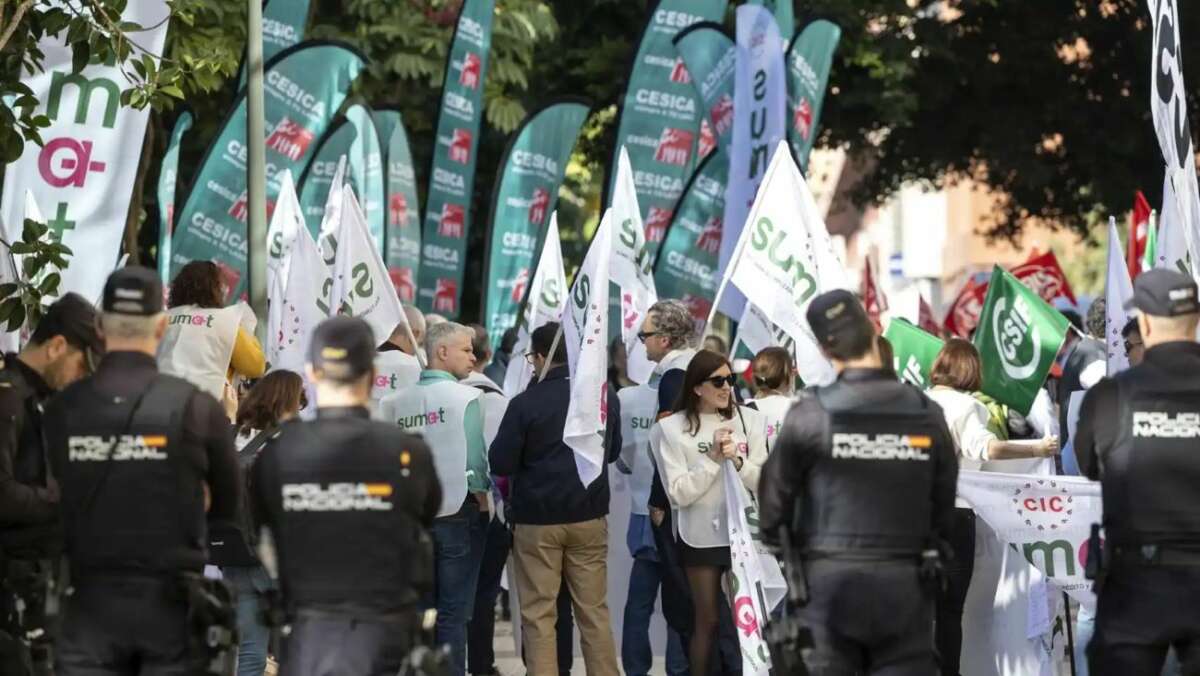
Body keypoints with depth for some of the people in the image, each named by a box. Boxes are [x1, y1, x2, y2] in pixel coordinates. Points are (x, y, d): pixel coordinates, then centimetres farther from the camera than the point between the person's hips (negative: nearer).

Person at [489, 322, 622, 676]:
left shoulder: (525, 404, -14)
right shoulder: (606, 399, 1)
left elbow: (500, 464, -11)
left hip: (536, 519, -4)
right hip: (590, 515, 4)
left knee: (538, 614, 2)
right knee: (594, 610, 10)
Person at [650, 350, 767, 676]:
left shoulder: (749, 419, 1)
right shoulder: (671, 428, -5)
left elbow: (764, 482, -1)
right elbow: (679, 493, -10)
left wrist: (738, 461, -18)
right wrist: (712, 459, -17)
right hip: (701, 536, -2)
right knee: (707, 620, 7)